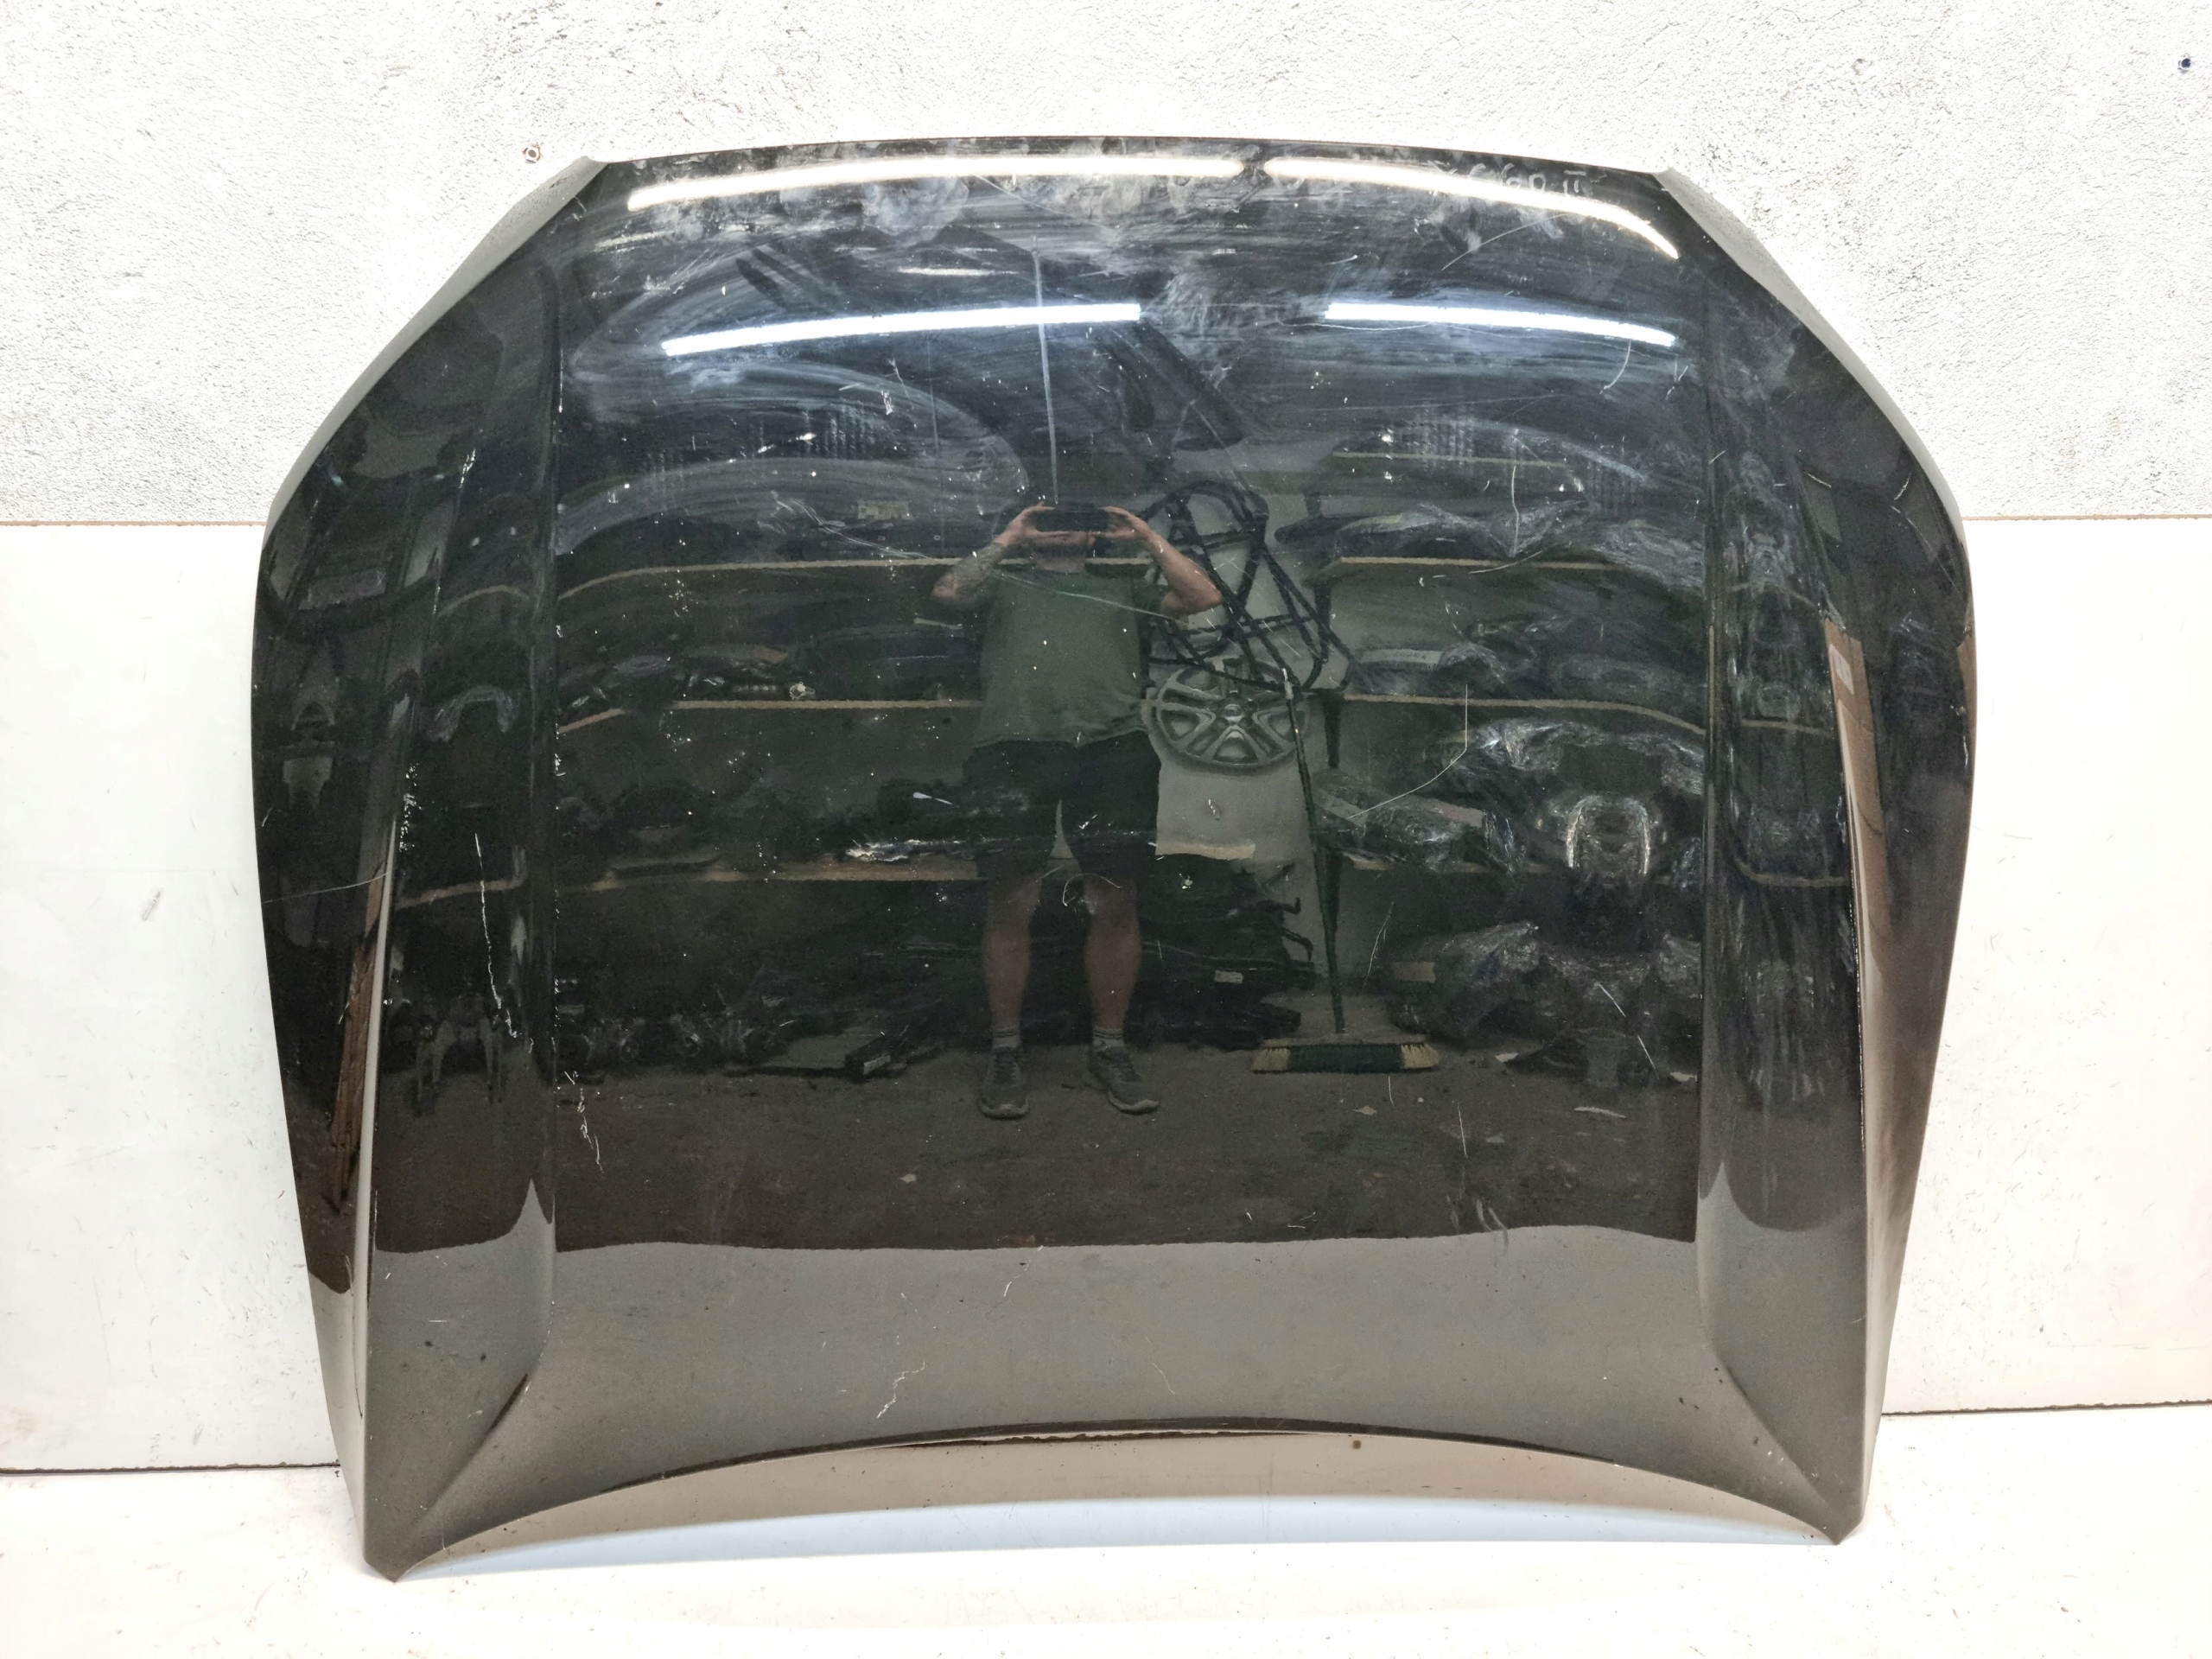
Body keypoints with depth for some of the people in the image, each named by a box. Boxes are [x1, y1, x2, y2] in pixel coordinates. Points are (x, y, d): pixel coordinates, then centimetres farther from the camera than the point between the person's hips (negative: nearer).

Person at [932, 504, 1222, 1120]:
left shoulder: (1121, 587, 29)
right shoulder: (1005, 583, 27)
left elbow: (1204, 597, 16)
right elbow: (950, 591, 6)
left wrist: (1146, 536, 19)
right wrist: (1008, 537, 14)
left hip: (1112, 746, 1)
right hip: (1017, 746, -1)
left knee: (1115, 902, -2)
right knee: (1011, 902, -5)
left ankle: (1109, 1047, 9)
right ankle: (1005, 1051, 4)